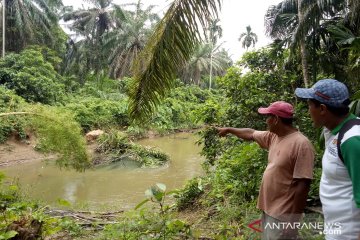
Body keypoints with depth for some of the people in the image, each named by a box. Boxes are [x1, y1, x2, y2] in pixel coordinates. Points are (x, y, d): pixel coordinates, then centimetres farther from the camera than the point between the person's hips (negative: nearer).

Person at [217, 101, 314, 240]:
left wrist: (294, 216, -20)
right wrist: (228, 130, 31)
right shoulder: (273, 136, 4)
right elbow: (251, 134, 22)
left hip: (283, 213, -8)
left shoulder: (301, 144, -21)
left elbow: (303, 184, -22)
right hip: (268, 208, 8)